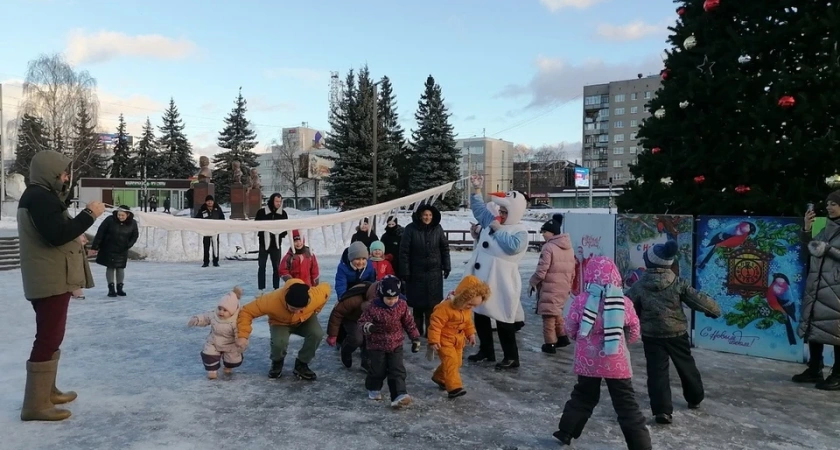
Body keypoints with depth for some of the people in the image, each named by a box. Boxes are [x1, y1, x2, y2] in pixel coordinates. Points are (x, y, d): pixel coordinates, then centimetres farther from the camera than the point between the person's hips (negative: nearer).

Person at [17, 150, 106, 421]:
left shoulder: (41, 196, 18)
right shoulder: (40, 197, -16)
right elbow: (57, 235, -26)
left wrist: (85, 216, 8)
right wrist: (89, 214, -21)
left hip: (50, 279, 11)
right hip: (50, 281, -11)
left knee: (51, 336, 19)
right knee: (49, 338, -8)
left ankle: (46, 391, 30)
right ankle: (35, 404, -4)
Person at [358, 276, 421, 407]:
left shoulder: (402, 305, -8)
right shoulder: (374, 307, -20)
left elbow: (409, 323, 3)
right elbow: (362, 321, -14)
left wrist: (415, 338, 6)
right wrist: (368, 327, -38)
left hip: (396, 344, 3)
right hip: (377, 345, -3)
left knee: (397, 371, -4)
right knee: (378, 370, 9)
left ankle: (398, 396, -7)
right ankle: (373, 389, 37)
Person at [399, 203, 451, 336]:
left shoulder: (437, 228, 1)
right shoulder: (411, 229, -8)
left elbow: (445, 248, 8)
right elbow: (404, 251, -7)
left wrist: (446, 267, 5)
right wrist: (405, 272, -9)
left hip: (434, 273, 2)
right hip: (416, 272, -2)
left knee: (432, 303, 3)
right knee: (417, 303, 7)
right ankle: (417, 329, 20)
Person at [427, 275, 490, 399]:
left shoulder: (467, 309, -1)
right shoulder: (445, 307, -29)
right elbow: (436, 323, -27)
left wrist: (471, 333, 16)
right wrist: (434, 341, -25)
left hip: (458, 340, 8)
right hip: (445, 340, -8)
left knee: (456, 362, 14)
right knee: (451, 362, -17)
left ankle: (439, 377, 35)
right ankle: (454, 388, -18)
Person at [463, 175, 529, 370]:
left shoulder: (520, 231, -10)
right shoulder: (491, 221, 11)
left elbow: (513, 246, -29)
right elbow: (479, 208, 25)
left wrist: (499, 230, -18)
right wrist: (477, 189, 17)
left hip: (500, 284, -8)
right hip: (482, 281, 8)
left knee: (503, 321, 0)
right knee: (480, 317, 17)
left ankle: (511, 358, 13)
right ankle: (486, 351, 33)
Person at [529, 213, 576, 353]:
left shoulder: (548, 247, -16)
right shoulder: (569, 248, 11)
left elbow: (541, 270, -18)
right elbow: (572, 270, 17)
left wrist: (533, 282, -2)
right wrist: (568, 285, 26)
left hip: (549, 287, -8)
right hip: (563, 288, 8)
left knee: (549, 314, 0)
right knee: (556, 312, 24)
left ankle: (550, 343, 3)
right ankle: (562, 337, 28)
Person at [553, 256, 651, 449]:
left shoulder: (580, 300, -9)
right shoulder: (624, 302, -7)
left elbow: (570, 330, 0)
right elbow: (634, 334, 4)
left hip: (588, 360, 1)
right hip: (616, 361, -1)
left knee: (583, 396, 21)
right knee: (626, 404, 7)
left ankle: (566, 432, 32)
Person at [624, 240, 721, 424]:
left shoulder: (639, 286, -9)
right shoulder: (678, 283, -7)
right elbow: (698, 299, -1)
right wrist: (714, 310, 17)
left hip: (651, 336, -2)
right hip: (677, 334, 2)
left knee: (657, 372, 0)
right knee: (686, 366, 22)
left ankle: (662, 410, -8)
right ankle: (695, 398, 41)